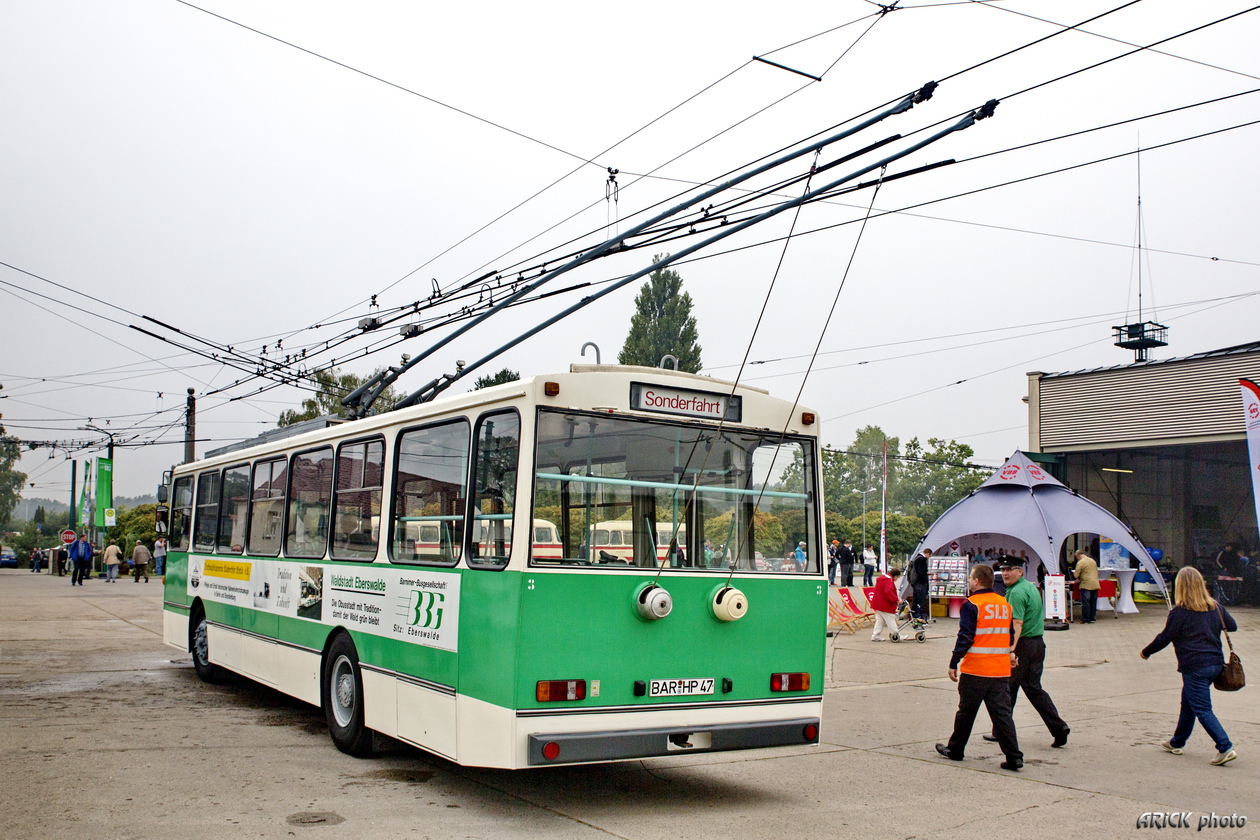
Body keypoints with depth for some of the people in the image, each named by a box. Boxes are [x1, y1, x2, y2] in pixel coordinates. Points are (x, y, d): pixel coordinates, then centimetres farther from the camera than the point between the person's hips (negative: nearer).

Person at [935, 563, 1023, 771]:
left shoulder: (972, 605, -11)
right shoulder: (1005, 604, 9)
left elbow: (965, 638, -14)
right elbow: (1010, 635, 19)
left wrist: (953, 664, -9)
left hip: (975, 670, -5)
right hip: (1001, 670, 5)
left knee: (966, 711, 8)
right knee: (1002, 713, 5)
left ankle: (955, 750, 22)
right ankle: (1014, 757, -2)